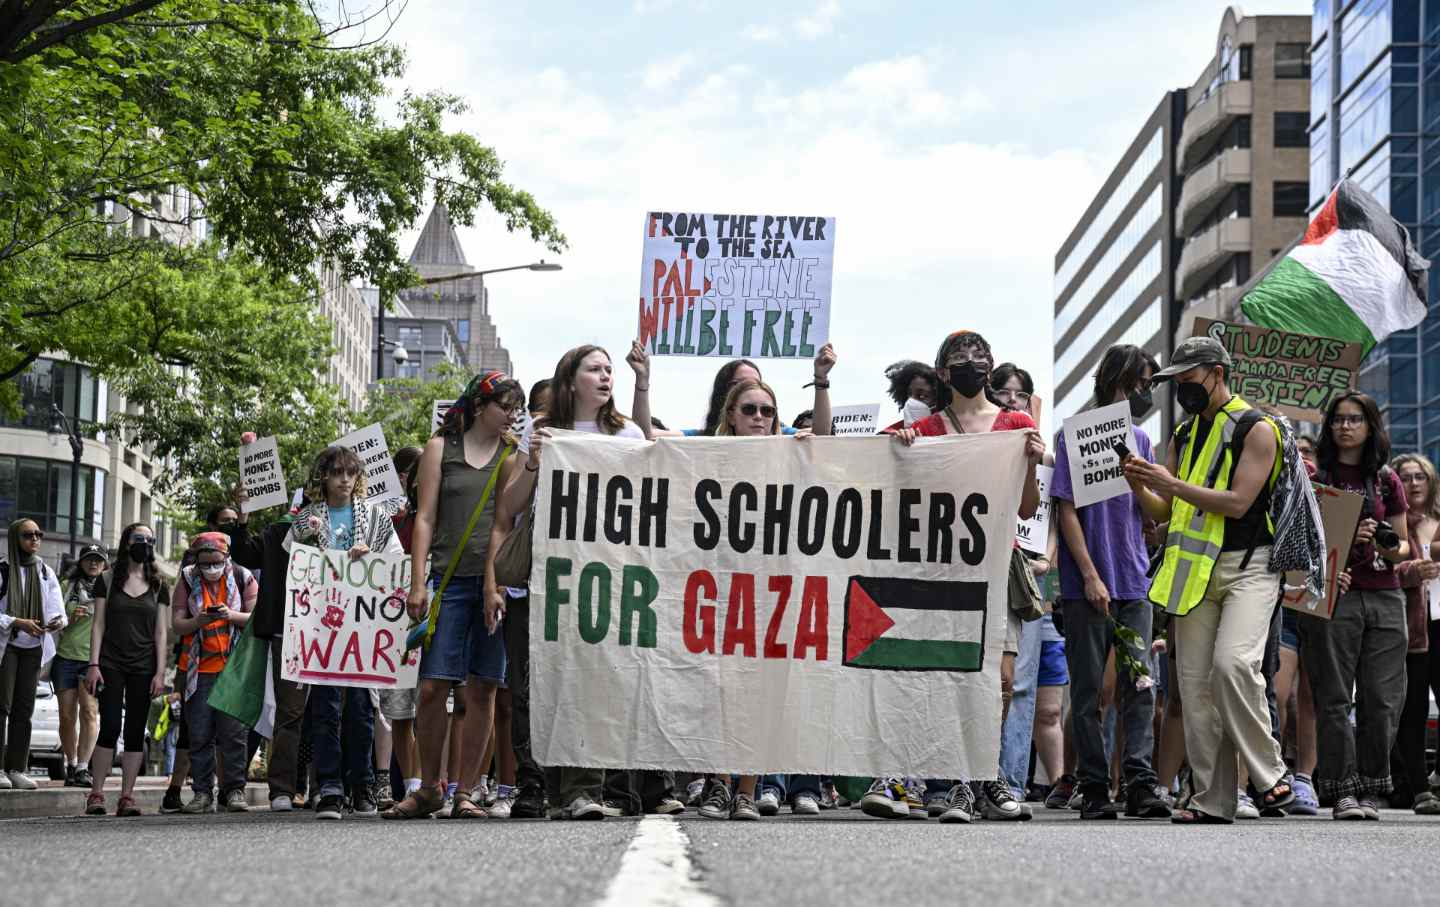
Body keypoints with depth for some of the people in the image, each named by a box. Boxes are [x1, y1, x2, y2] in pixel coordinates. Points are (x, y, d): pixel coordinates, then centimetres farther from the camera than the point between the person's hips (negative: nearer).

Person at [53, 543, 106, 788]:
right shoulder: (68, 586, 12)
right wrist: (71, 617, -8)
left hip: (94, 658, -2)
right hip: (65, 656, 2)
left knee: (89, 711, -15)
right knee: (67, 715, 2)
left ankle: (83, 768, -17)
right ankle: (71, 765, 13)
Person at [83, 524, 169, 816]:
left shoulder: (158, 587, 11)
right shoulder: (108, 581, 7)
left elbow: (161, 633, 8)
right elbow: (98, 624, 4)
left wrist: (160, 672, -1)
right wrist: (93, 664, -5)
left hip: (143, 668, 2)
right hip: (111, 665, -2)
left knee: (135, 732, -2)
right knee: (110, 727, -12)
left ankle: (127, 796, 0)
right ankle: (96, 793, -6)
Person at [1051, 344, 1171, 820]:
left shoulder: (1140, 439, 14)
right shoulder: (1076, 435, -2)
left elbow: (1158, 512, 16)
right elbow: (1067, 509, -6)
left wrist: (1139, 484, -6)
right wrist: (1090, 576, -12)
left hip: (1134, 584, 5)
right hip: (1087, 585, -4)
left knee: (1139, 687, -2)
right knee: (1089, 690, 0)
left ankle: (1140, 782, -4)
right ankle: (1094, 787, 4)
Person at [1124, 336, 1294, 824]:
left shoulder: (1256, 430, -3)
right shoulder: (1185, 435, 18)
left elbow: (1237, 503, -13)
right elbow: (1162, 513, 18)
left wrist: (1171, 483, -13)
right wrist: (1141, 486, -2)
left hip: (1246, 568, -7)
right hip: (1195, 572, 7)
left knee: (1233, 664, -25)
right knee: (1196, 683, 0)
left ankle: (1269, 775, -12)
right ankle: (1213, 800, 2)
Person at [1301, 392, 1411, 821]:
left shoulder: (1386, 480, 14)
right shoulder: (1315, 477, 6)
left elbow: (1404, 544, 17)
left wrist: (1392, 549, -6)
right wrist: (1344, 538, -12)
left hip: (1383, 596, 3)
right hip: (1331, 593, -3)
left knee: (1382, 698, -1)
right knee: (1334, 697, -5)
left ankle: (1370, 789, 7)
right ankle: (1342, 790, -3)